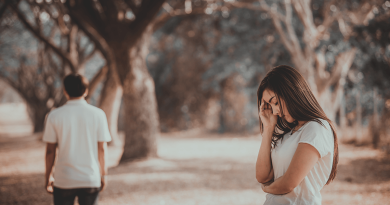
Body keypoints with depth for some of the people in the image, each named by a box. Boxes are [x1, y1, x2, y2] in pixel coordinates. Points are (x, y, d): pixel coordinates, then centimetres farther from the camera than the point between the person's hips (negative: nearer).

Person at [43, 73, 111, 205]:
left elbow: (50, 150, -1)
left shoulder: (54, 116, -4)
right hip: (91, 179, 1)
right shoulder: (98, 114, -3)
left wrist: (48, 176, 10)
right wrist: (103, 174, 11)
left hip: (63, 180, 0)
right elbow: (102, 148, -1)